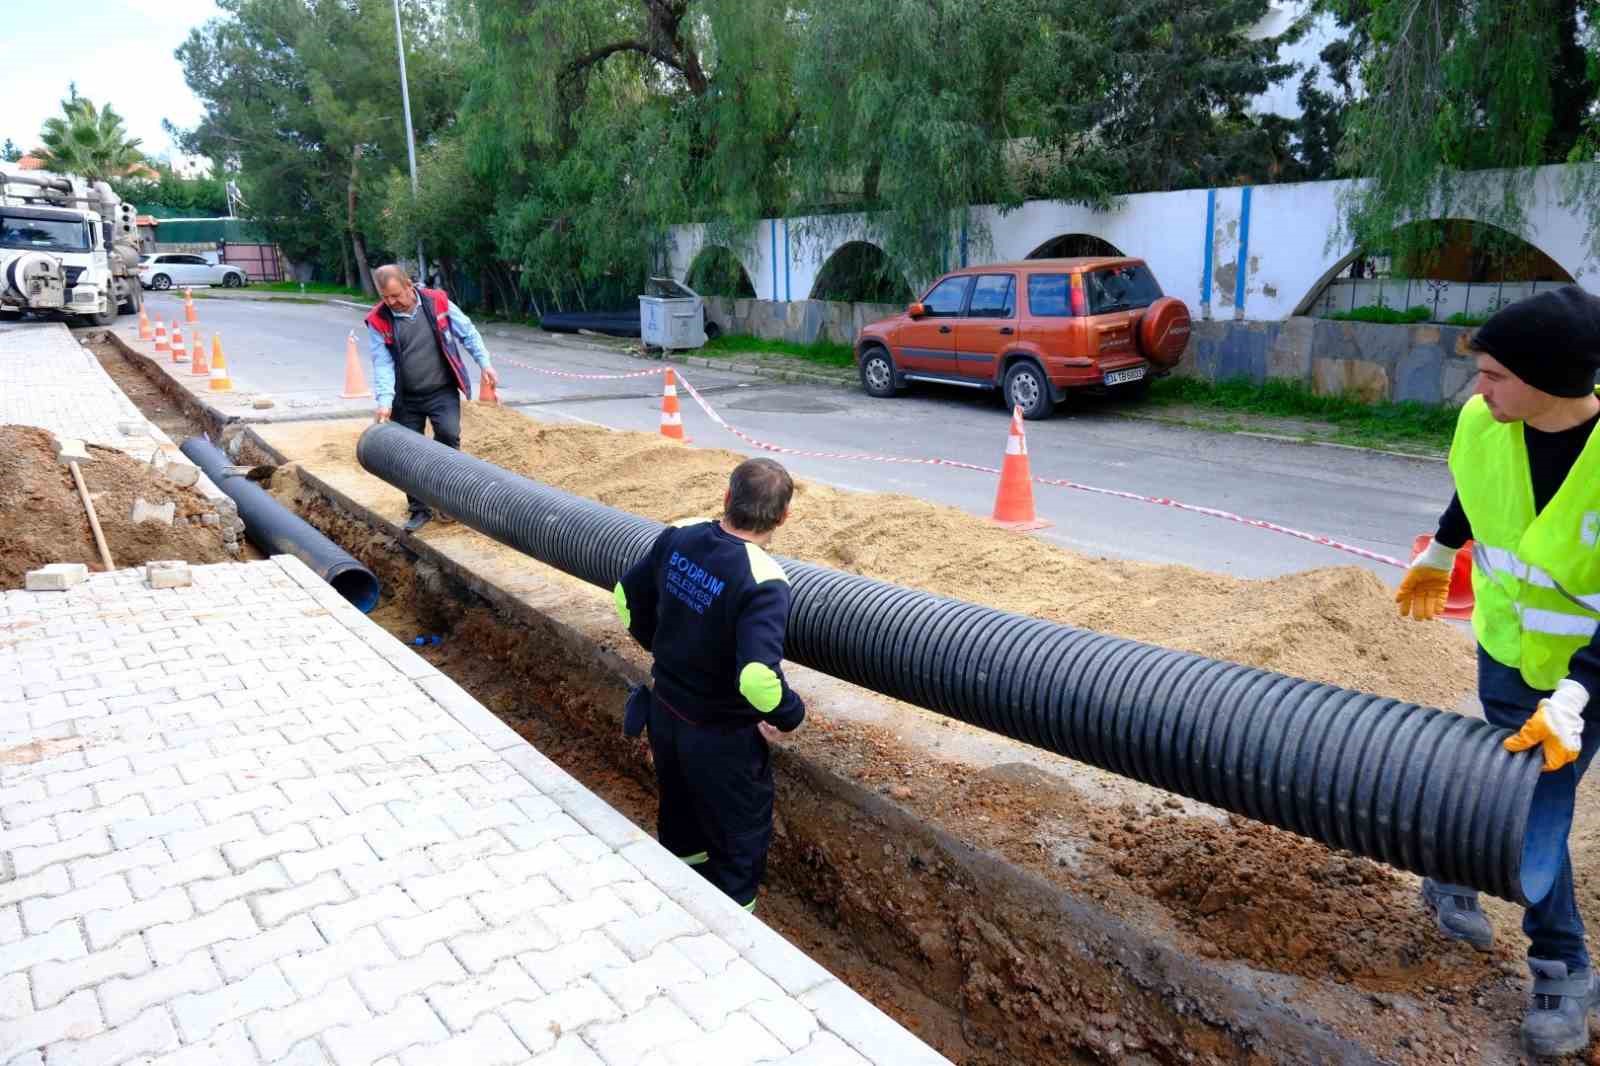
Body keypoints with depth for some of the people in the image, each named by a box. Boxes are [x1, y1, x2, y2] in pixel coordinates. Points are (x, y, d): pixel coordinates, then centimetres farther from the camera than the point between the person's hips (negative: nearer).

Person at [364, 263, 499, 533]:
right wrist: (385, 400, -20)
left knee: (448, 434, -22)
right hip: (406, 399, 1)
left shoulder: (437, 303, -5)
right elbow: (382, 363, -10)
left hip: (443, 392, -1)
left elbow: (468, 334, 4)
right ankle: (419, 509, 18)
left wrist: (484, 363, -2)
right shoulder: (378, 320, -5)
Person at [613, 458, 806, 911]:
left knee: (679, 818, 31)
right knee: (739, 841, 17)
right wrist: (789, 715, -19)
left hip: (665, 712, 7)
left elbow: (626, 597, 4)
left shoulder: (678, 539, -10)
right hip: (721, 736, -7)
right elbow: (757, 675, -39)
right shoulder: (763, 582, -30)